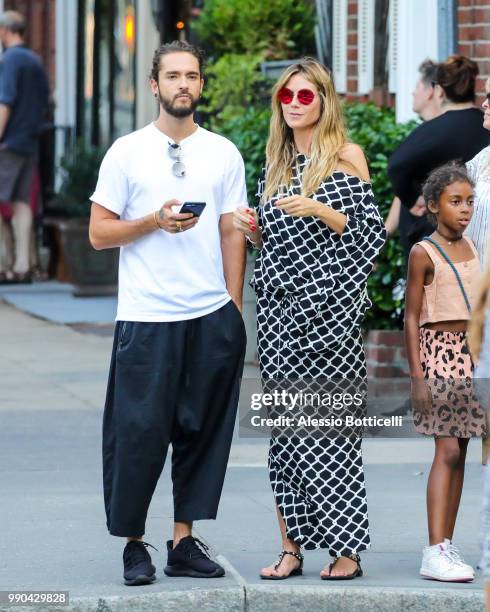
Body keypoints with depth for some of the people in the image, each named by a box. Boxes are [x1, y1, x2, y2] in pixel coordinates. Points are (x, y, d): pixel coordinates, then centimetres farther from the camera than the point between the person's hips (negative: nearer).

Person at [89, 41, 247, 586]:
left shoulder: (224, 153, 10)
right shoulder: (126, 152, 3)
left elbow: (232, 234, 11)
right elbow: (99, 233, 2)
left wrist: (233, 310, 5)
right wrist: (155, 221, -13)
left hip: (211, 316, 3)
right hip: (146, 317, -2)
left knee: (201, 432, 5)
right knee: (139, 433, -3)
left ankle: (184, 541, 13)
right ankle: (133, 544, 9)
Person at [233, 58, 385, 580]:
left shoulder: (346, 157, 0)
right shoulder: (276, 162, 16)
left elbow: (371, 231, -4)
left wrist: (319, 210, -15)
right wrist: (251, 229, 2)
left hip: (327, 305, -5)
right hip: (280, 303, 5)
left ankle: (346, 549, -3)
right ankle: (292, 546, 5)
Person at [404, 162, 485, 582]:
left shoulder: (471, 248, 13)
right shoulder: (424, 253, -6)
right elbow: (412, 319, -8)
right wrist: (417, 377, -14)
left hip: (471, 354, 7)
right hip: (439, 350, -7)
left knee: (459, 452, 5)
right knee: (447, 450, -14)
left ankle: (448, 545, 8)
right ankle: (435, 551, -18)